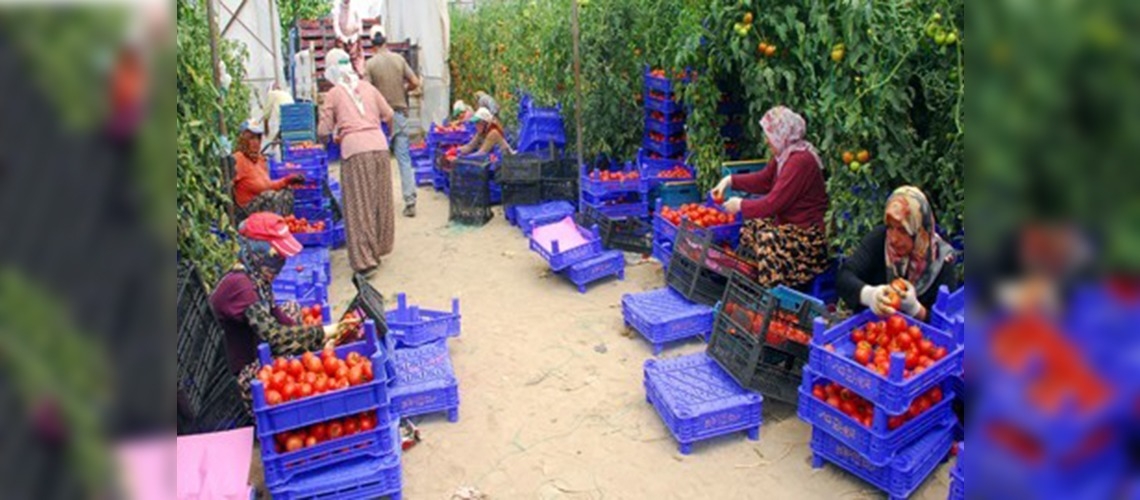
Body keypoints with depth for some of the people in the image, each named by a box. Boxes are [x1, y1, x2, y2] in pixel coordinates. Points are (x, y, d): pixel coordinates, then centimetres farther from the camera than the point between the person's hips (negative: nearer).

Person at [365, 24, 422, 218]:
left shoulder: (370, 64, -8)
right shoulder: (399, 59, 1)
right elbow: (415, 83, 1)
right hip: (400, 113, 2)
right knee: (404, 159, 4)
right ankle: (410, 202, 0)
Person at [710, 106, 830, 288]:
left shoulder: (800, 161, -25)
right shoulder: (786, 154, 4)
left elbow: (773, 204, -26)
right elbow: (764, 180, 17)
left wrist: (741, 205, -12)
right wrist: (730, 181, 8)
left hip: (806, 236, -11)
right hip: (788, 224, 11)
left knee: (768, 240, -31)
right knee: (748, 227, 8)